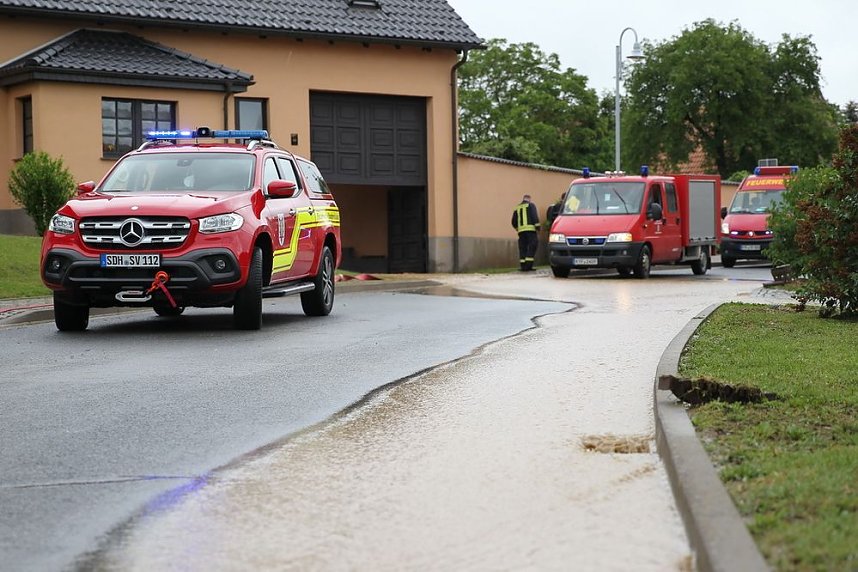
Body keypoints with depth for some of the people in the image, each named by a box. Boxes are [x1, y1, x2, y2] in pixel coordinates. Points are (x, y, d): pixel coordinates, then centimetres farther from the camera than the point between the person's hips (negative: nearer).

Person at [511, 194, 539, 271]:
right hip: (530, 229, -5)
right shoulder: (531, 205, 5)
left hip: (521, 230, 5)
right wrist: (537, 225, -9)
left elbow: (514, 222, 19)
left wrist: (517, 228, 34)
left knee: (522, 248, 6)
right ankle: (528, 264, -16)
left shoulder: (517, 208, 20)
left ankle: (522, 265, 1)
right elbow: (534, 216, -10)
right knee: (532, 246, -5)